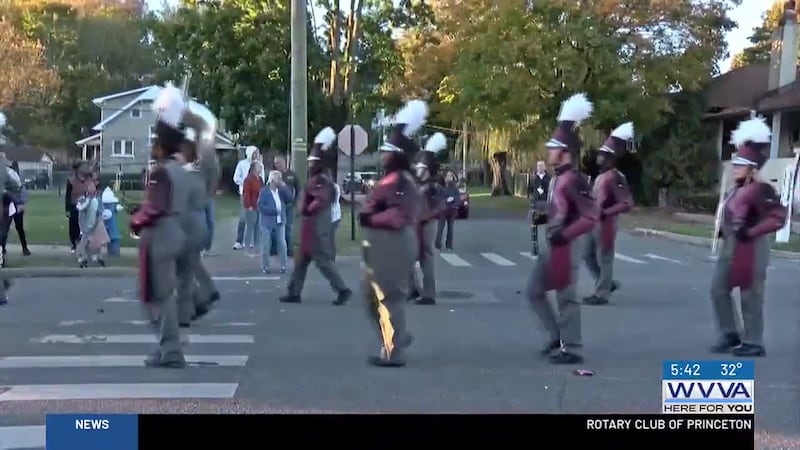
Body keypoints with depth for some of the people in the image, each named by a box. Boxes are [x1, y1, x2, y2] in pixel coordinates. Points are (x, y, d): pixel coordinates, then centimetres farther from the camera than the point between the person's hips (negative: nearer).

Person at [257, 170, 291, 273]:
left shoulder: (281, 190, 5)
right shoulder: (264, 191, -8)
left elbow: (289, 199, -4)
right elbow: (260, 207, -13)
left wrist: (284, 187, -12)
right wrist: (274, 210, -18)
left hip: (280, 221, 4)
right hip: (267, 222, -4)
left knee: (282, 244, 3)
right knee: (266, 245, 4)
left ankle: (283, 266, 11)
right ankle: (265, 266, 14)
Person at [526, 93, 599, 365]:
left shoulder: (574, 180, -17)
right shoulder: (558, 178, 12)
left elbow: (591, 218, -22)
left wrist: (563, 235, -23)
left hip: (564, 247, -10)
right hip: (551, 246, 10)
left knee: (566, 297, -2)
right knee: (534, 291, 14)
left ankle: (572, 350, 8)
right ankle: (557, 338, 23)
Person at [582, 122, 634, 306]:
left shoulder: (615, 177, -16)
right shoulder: (600, 176, 13)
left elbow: (627, 204, -21)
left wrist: (604, 213, -25)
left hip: (605, 225, -9)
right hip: (594, 224, 10)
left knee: (604, 259, -1)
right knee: (588, 256, 14)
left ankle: (601, 294, 8)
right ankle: (608, 283, 26)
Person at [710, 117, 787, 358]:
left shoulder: (761, 189, -16)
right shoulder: (737, 189, 11)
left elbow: (778, 218, -22)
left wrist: (750, 232, -24)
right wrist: (723, 230, 12)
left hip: (751, 252, -9)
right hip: (730, 248, 9)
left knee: (750, 297, 0)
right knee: (719, 290, 9)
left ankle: (754, 343, 12)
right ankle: (730, 335, 20)